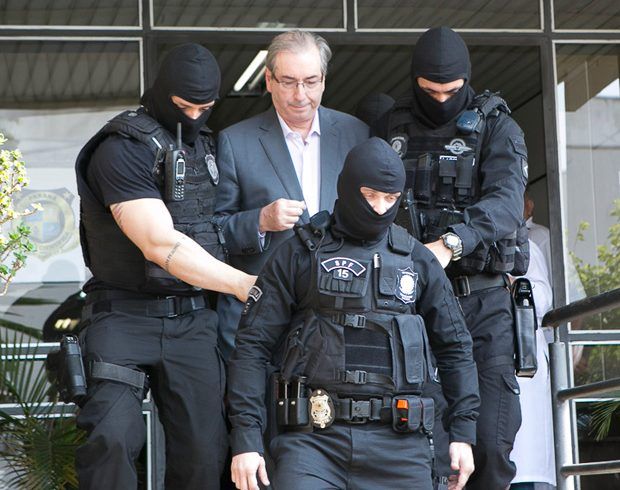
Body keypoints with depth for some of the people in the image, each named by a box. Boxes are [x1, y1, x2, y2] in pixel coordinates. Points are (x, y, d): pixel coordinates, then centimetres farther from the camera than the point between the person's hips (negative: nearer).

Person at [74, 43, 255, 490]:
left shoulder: (206, 147, 15)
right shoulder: (124, 148, -9)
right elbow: (160, 244, -18)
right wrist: (245, 285, -16)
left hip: (193, 321, 6)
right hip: (125, 318, -6)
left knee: (203, 453, -1)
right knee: (113, 438, -20)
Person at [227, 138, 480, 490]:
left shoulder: (417, 260, 14)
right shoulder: (299, 254, 6)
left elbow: (455, 345, 19)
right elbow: (254, 346, 2)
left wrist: (464, 432, 10)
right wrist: (246, 439, -6)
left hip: (398, 443, 3)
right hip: (313, 438, -2)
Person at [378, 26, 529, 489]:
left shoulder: (497, 129, 2)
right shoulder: (391, 129, 12)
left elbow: (506, 200, -16)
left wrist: (451, 243, -34)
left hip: (483, 300, -1)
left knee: (491, 443, -5)